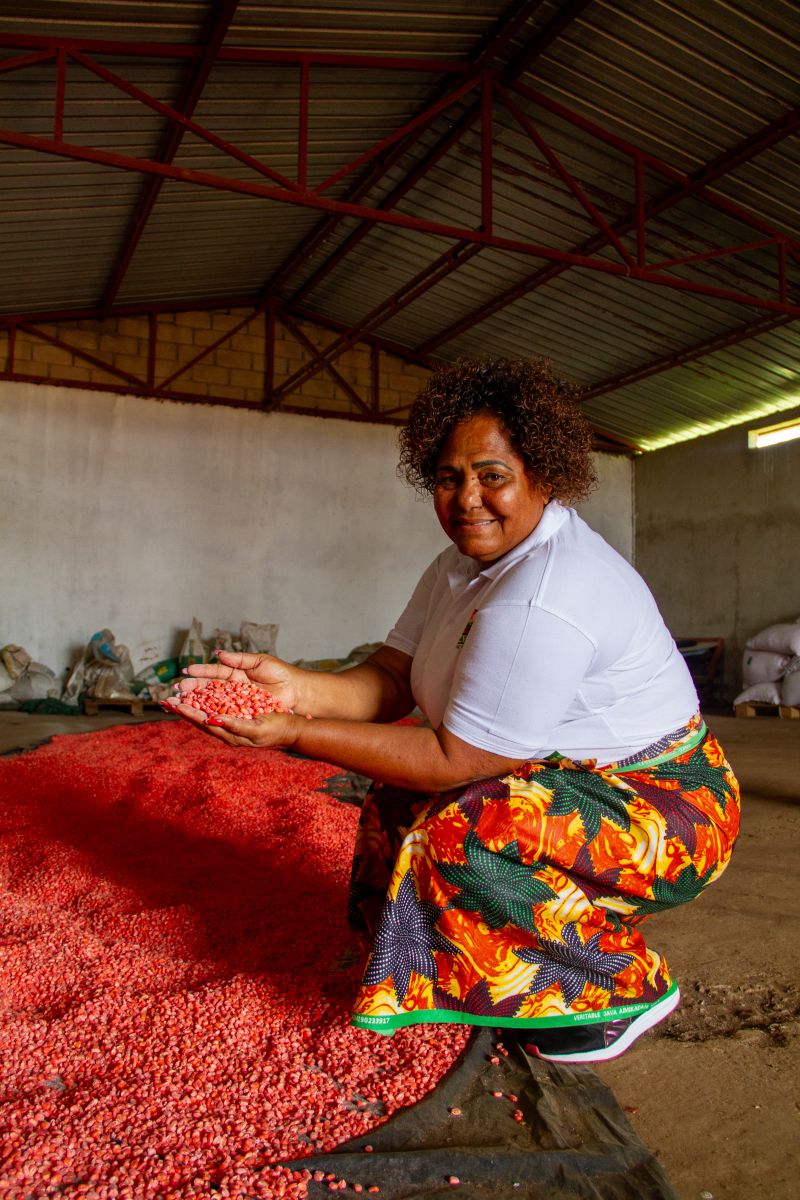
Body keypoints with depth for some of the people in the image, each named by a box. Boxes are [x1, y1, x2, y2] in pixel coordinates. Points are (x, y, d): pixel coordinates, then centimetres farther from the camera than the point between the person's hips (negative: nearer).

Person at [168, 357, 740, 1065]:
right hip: (568, 780, 9)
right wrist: (297, 689, -21)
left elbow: (457, 761, -26)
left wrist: (297, 735, -26)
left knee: (461, 837, -28)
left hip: (665, 813, -9)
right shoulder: (466, 562, 1)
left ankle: (628, 987, -3)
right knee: (398, 804, 4)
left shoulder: (543, 598, -30)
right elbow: (391, 680, -3)